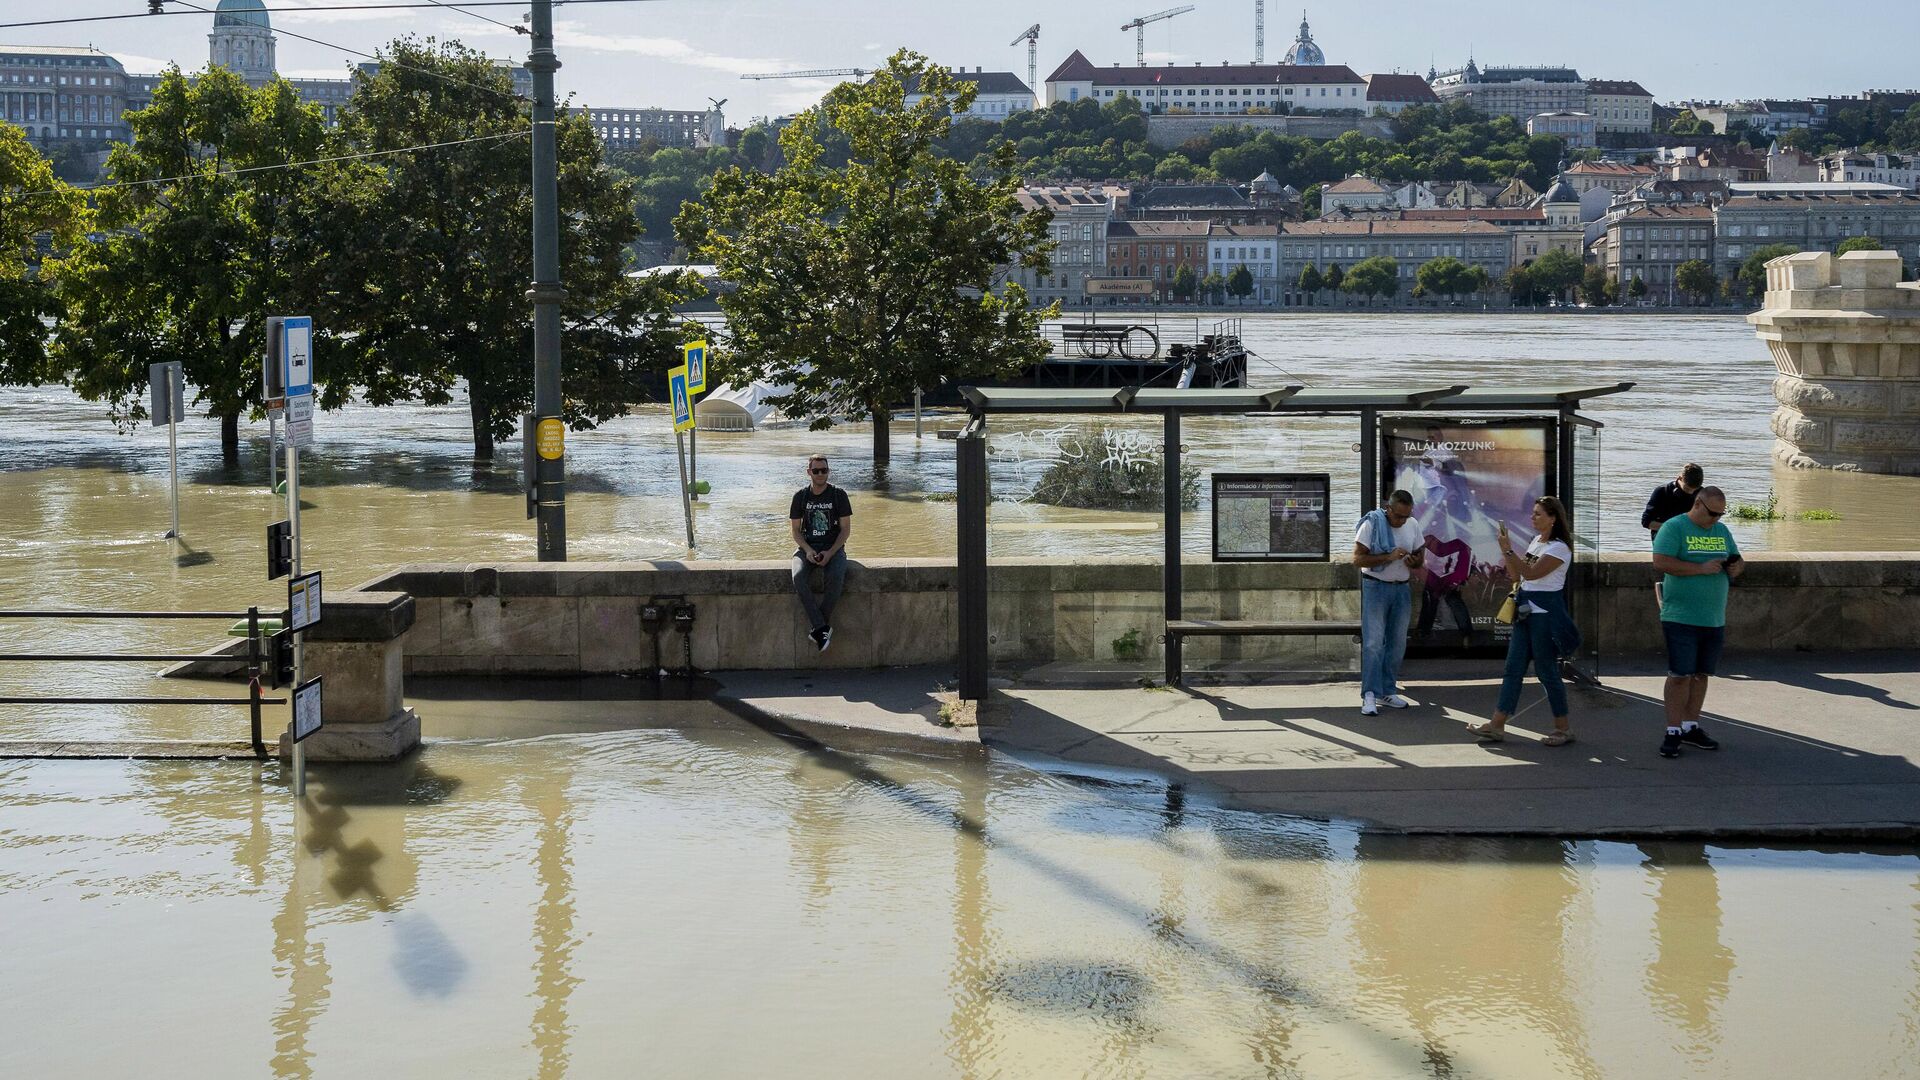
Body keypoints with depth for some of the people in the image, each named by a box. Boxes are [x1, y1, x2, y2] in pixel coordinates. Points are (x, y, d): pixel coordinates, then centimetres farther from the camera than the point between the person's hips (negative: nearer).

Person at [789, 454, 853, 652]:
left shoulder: (838, 495, 1)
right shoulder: (800, 496, 5)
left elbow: (846, 529, 1)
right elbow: (796, 530, 8)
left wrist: (830, 553, -13)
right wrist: (808, 551, -11)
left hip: (833, 547, -1)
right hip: (807, 546, 1)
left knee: (836, 577, -35)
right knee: (799, 577, -32)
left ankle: (818, 627, -24)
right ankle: (822, 628, -31)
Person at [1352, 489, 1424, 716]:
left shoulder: (1413, 526, 5)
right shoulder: (1371, 524, -10)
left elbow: (1420, 555, 16)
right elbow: (1358, 558, -13)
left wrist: (1414, 561, -8)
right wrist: (1388, 557, -23)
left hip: (1402, 589, 5)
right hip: (1376, 587, -5)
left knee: (1397, 644, 8)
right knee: (1373, 643, -10)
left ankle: (1388, 691, 17)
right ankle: (1370, 696, -10)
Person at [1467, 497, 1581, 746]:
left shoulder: (1559, 548, -13)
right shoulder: (1536, 542, 14)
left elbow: (1531, 573, -22)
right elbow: (1516, 575, 15)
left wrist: (1508, 550, -22)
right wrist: (1505, 550, 1)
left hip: (1545, 614, -9)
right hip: (1526, 612, 9)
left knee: (1546, 671, -3)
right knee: (1513, 668, 6)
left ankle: (1563, 728, 9)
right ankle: (1497, 725, 6)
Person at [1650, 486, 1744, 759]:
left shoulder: (1722, 531, 14)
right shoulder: (1674, 528, -8)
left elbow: (1739, 560, 23)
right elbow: (1660, 562, -19)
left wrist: (1736, 568, -2)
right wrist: (1701, 568, -21)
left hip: (1714, 620, 7)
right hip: (1681, 619, -7)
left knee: (1701, 674, 12)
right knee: (1680, 675, -6)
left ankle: (1691, 727, 22)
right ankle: (1673, 732, 0)